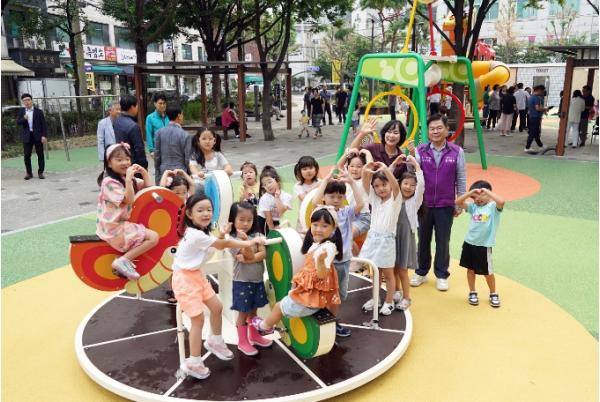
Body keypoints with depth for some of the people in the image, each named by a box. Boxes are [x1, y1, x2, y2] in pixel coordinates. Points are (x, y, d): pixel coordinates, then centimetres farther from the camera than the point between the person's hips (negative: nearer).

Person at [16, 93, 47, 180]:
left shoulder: (38, 111, 1)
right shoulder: (21, 111, 9)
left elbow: (44, 124, -1)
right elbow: (18, 122, 2)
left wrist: (44, 135, -10)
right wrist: (24, 119, -20)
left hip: (38, 136, -2)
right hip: (27, 137, 2)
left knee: (40, 155, 1)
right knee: (26, 155, 1)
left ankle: (40, 172, 10)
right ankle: (29, 173, 11)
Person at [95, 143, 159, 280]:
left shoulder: (127, 179, 12)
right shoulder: (109, 182, -16)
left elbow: (148, 186, 12)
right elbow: (129, 200, -23)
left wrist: (144, 172, 0)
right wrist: (128, 178, -28)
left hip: (123, 223, 10)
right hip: (114, 228, -9)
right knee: (153, 237, -17)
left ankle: (124, 259, 8)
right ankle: (123, 261, -14)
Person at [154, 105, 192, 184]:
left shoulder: (159, 132, 0)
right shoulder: (185, 135, -11)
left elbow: (156, 155, 4)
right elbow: (188, 159, -7)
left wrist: (157, 174, 14)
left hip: (164, 172, 4)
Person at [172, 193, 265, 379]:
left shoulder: (202, 231, 3)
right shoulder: (195, 234, -27)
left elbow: (217, 244, 6)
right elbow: (224, 244, -22)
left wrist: (221, 236, -14)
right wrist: (249, 242, -19)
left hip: (197, 275, 9)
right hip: (185, 278, -9)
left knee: (217, 307, 14)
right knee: (198, 319, -6)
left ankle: (215, 341, 37)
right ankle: (193, 363, 8)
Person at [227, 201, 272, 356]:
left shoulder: (256, 235, 1)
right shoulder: (233, 239, -13)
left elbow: (263, 254, -10)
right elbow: (250, 255, -20)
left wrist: (248, 259, -21)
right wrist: (245, 240, -33)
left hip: (257, 280, 5)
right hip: (242, 282, -5)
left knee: (253, 311, 20)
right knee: (243, 313, 6)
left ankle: (254, 335, 36)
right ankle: (242, 342, 19)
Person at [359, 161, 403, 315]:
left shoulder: (395, 199, -5)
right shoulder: (374, 199, 8)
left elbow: (396, 185, -26)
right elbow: (365, 185, -6)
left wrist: (385, 169, -35)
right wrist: (365, 172, -25)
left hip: (387, 240, -4)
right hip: (372, 238, 4)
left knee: (388, 273, 8)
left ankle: (389, 302, 20)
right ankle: (375, 298, 29)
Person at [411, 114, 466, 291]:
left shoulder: (456, 152, -3)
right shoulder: (420, 151, -2)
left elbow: (461, 180, 2)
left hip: (445, 205, -1)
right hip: (424, 204, 1)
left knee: (443, 241, 8)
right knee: (423, 239, 13)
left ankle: (441, 275, 24)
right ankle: (421, 272, 29)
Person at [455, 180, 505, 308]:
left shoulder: (493, 207, -8)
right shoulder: (473, 206, 5)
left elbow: (501, 202, -30)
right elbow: (458, 202, -2)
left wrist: (486, 191, -21)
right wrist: (471, 192, -11)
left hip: (484, 245, -5)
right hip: (469, 243, 5)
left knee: (488, 272, 7)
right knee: (470, 269, 14)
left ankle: (493, 294, 28)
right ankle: (472, 293, 30)